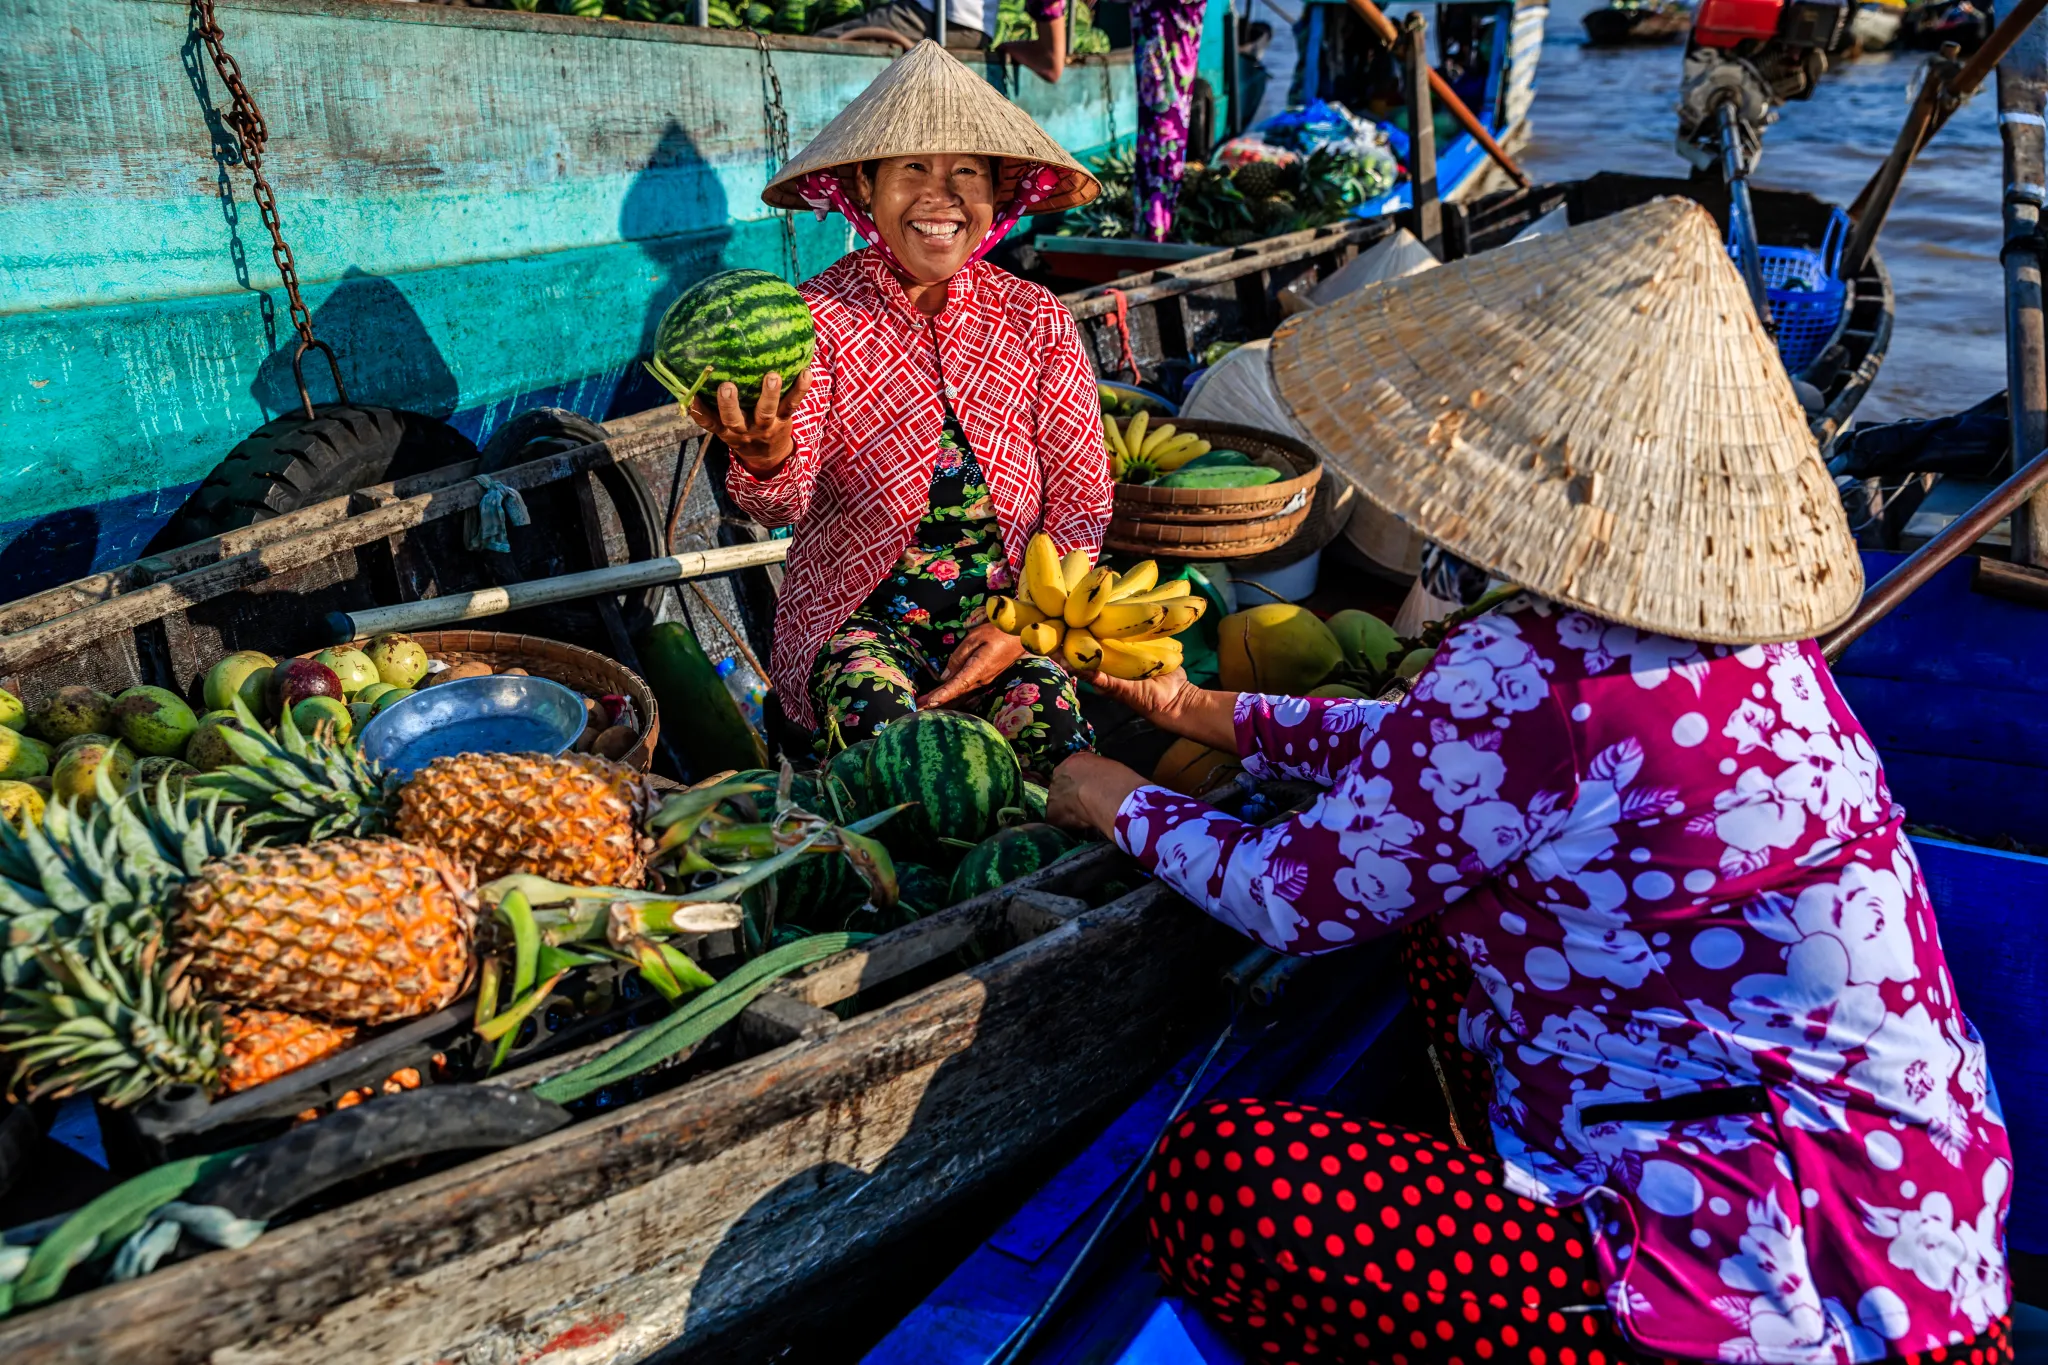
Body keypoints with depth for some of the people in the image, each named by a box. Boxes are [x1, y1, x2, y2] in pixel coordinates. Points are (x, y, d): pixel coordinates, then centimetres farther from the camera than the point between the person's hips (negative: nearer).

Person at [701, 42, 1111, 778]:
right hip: (861, 616, -1)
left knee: (1052, 725, -25)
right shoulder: (819, 318, -5)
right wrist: (765, 462, -43)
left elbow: (1080, 503, 3)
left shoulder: (1036, 321, 3)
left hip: (1009, 612, 2)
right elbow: (787, 499, -19)